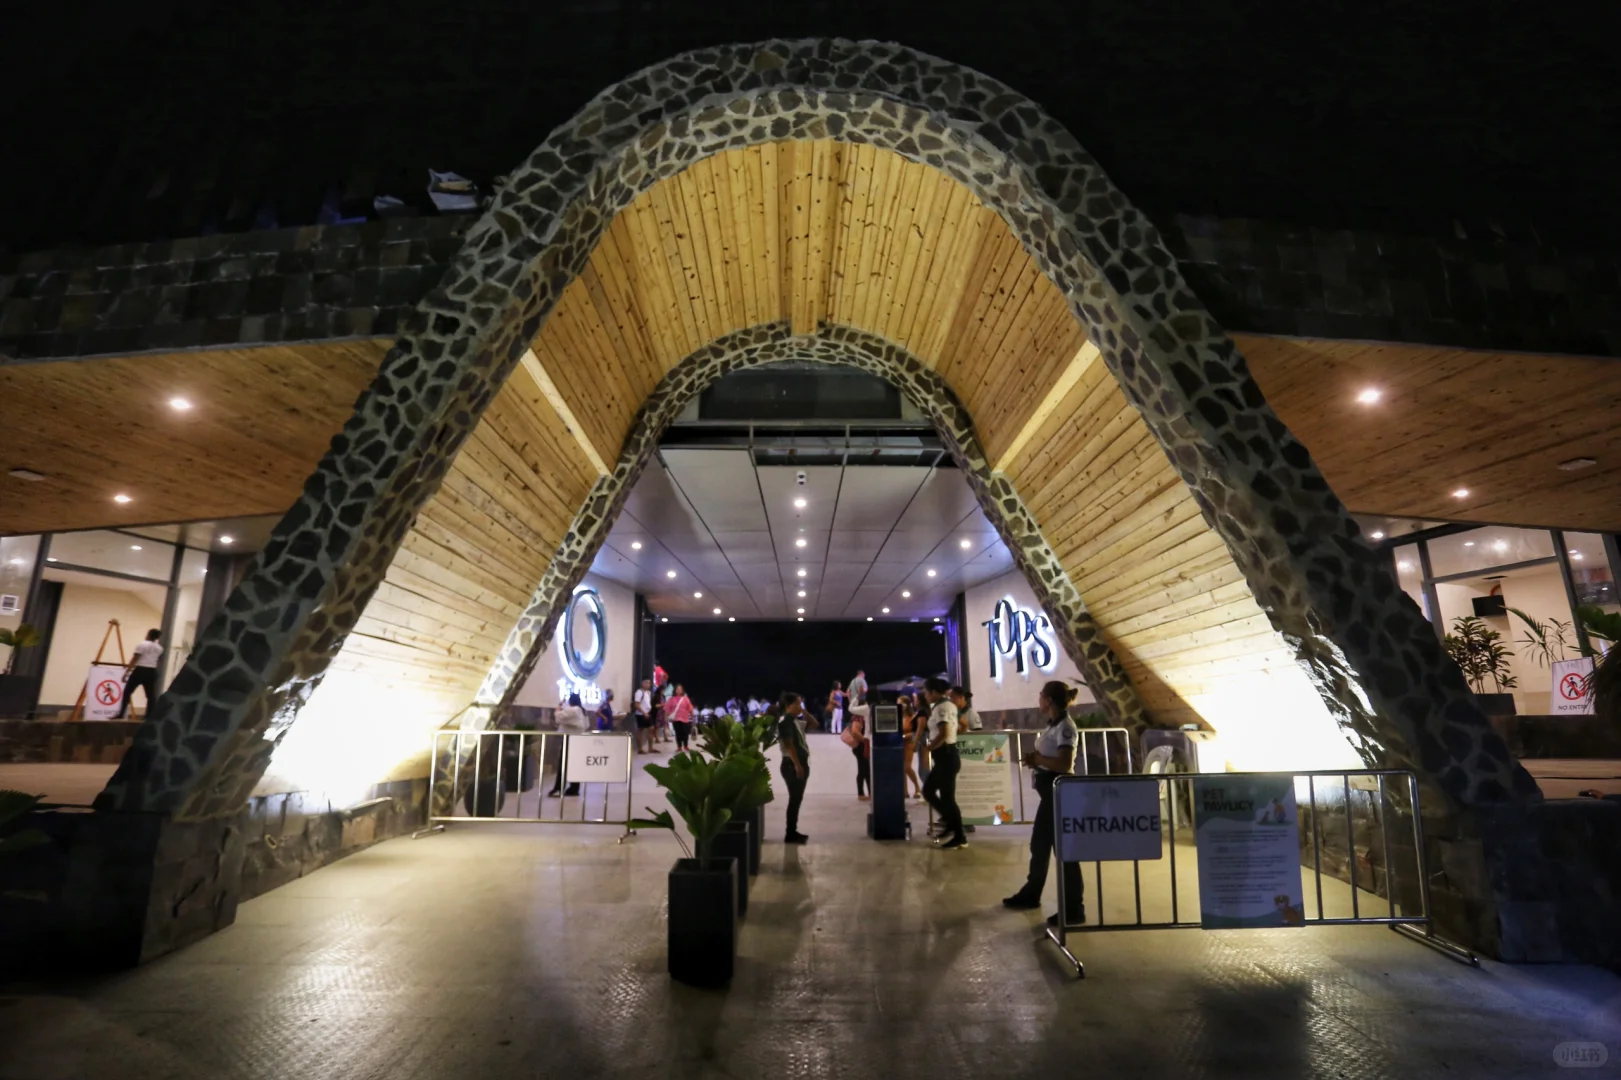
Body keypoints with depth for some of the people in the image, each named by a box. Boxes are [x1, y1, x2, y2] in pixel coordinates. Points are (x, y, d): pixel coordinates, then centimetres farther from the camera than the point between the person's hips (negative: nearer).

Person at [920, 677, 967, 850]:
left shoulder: (942, 707, -17)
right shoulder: (945, 705, 14)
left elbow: (943, 734, -27)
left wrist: (927, 749, -16)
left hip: (945, 756, -10)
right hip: (944, 755, 10)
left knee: (947, 797, -1)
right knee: (928, 790, 15)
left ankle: (959, 838, 11)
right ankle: (951, 824, 21)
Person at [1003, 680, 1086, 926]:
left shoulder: (1065, 727, -17)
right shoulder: (1053, 725, 12)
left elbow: (1065, 764, -26)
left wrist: (1036, 759, -16)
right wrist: (1035, 759, 0)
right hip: (1049, 790, 10)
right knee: (1039, 844, 18)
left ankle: (1075, 909, 7)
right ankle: (1031, 893, 32)